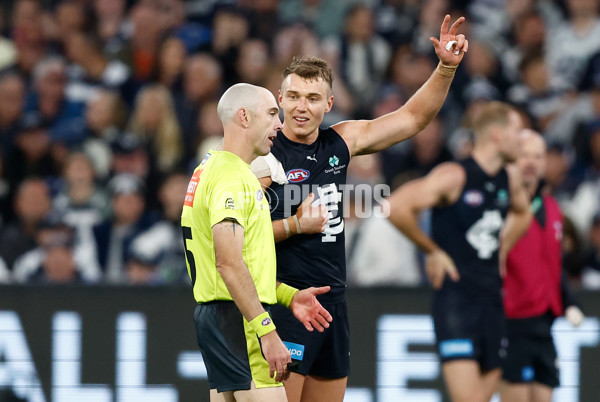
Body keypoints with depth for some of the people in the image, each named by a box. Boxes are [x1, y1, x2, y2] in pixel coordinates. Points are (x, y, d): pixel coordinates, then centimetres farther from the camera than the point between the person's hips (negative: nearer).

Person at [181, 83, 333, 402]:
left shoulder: (212, 169, 20)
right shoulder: (231, 176, -13)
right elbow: (229, 262, -23)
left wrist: (288, 296, 18)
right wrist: (267, 332, -25)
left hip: (214, 315, 11)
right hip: (238, 319, -11)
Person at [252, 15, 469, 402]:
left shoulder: (341, 142, 10)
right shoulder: (266, 156, -9)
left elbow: (413, 118, 18)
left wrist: (446, 68, 7)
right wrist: (294, 226, -17)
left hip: (333, 301, 7)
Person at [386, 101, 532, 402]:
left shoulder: (510, 178, 11)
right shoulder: (455, 177, -12)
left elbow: (522, 214, 35)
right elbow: (396, 207, -21)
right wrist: (432, 250, -12)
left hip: (492, 297, 7)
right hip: (455, 295, -7)